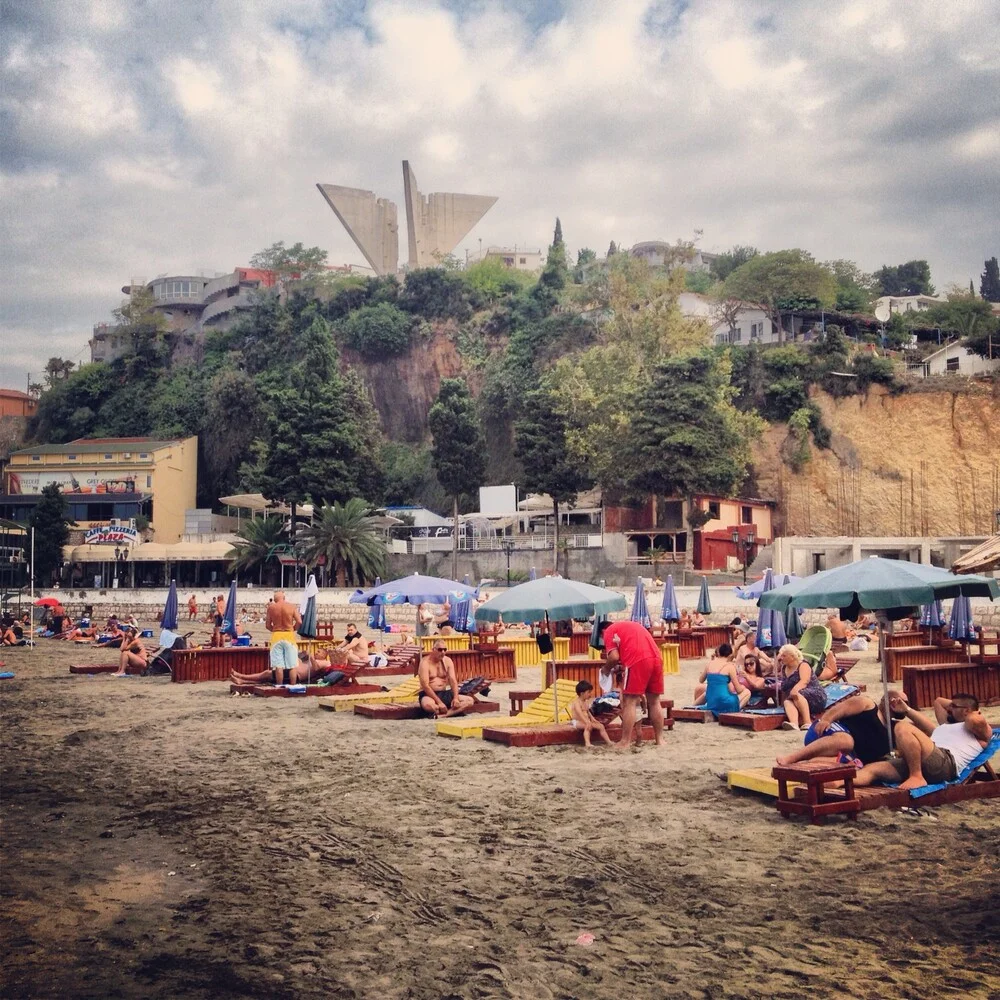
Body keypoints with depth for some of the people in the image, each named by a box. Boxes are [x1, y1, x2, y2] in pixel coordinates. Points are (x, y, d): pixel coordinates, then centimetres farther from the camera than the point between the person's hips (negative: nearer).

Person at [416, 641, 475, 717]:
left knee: (470, 701, -14)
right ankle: (452, 712, -18)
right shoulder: (425, 662, -12)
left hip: (445, 693, 6)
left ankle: (441, 715, -30)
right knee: (428, 705, -43)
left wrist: (456, 698, -18)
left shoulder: (447, 661, 6)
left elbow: (453, 680, 0)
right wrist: (439, 702, -26)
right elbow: (425, 686, -20)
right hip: (429, 694, -6)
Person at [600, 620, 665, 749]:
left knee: (630, 702, 0)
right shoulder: (633, 625, 34)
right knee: (654, 701, 16)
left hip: (638, 661, -7)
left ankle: (625, 742, 1)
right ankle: (659, 739, 18)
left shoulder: (609, 631, 12)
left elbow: (614, 657, -1)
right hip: (656, 658, 7)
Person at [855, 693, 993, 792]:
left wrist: (975, 713, 12)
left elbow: (974, 721, -7)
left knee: (903, 727, -29)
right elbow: (938, 701, 54)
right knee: (872, 768, -15)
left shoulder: (982, 730, 16)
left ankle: (916, 777, -29)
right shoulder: (948, 725, 40)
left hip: (946, 762, -8)